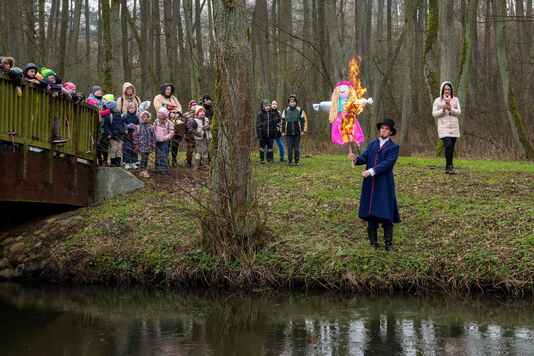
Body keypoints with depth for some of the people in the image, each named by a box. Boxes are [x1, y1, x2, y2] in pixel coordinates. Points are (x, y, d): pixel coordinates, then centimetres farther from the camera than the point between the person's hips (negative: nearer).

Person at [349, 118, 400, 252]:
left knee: (385, 214, -5)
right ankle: (373, 241, 17)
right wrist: (356, 159, -19)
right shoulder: (372, 143, 13)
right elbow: (365, 157, 3)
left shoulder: (393, 147, -2)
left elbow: (387, 163, -15)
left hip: (384, 184, -5)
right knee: (370, 212, 8)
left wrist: (372, 171, -24)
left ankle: (388, 243, 2)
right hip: (370, 183, 5)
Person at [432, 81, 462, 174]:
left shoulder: (455, 99, 8)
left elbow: (458, 112, 0)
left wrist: (450, 109, -17)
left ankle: (448, 167, 16)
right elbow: (434, 113, -1)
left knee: (451, 148, 6)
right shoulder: (438, 100, 3)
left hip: (454, 127, 3)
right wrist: (443, 110, -17)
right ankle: (449, 166, -15)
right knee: (448, 145, -20)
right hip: (443, 127, -3)